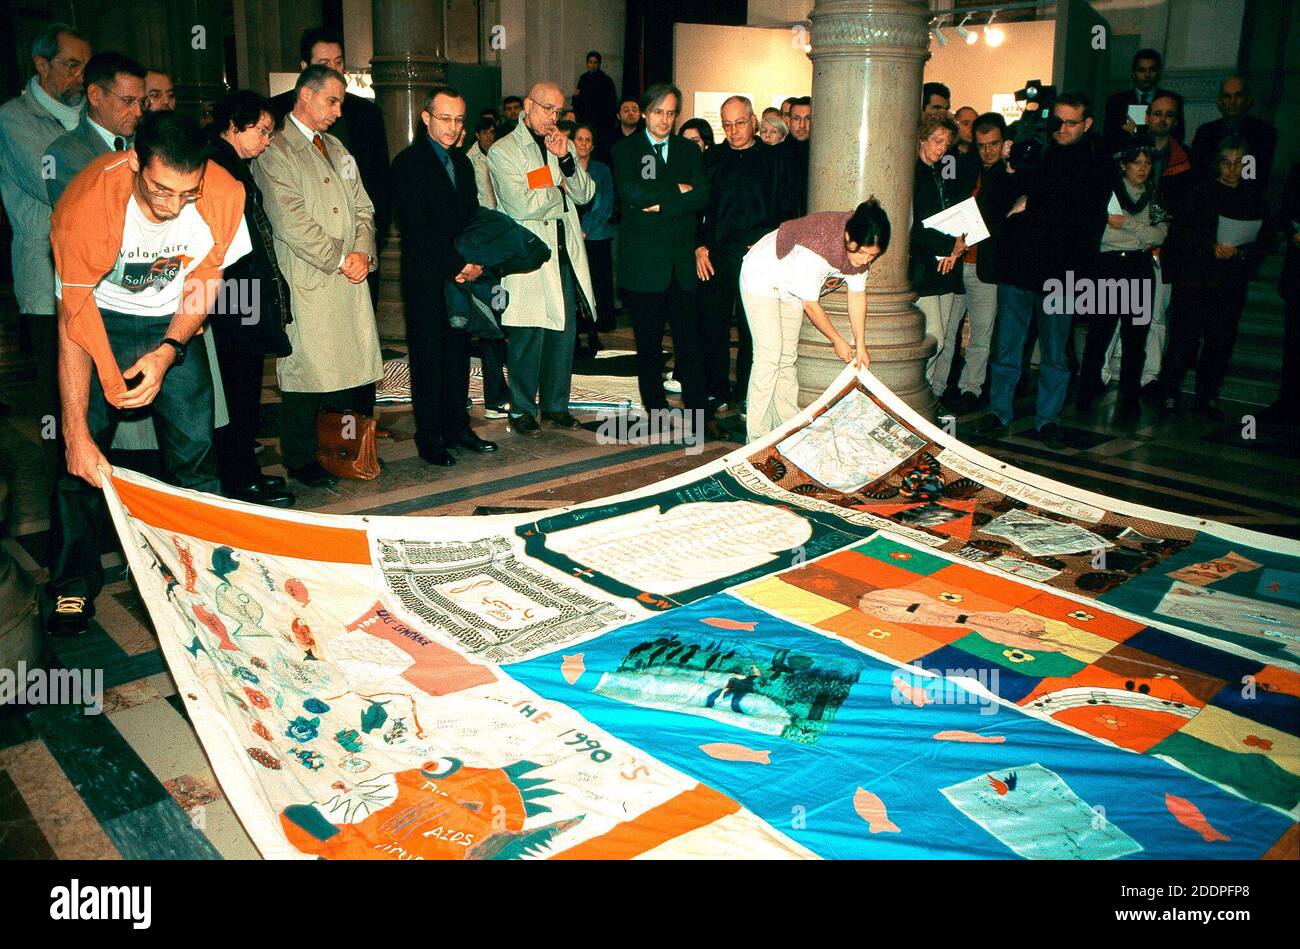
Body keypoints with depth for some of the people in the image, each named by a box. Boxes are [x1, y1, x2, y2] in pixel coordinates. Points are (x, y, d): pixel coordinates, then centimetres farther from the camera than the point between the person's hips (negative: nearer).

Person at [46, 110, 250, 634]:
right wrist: (77, 435, -28)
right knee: (83, 462, -6)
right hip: (102, 321, -2)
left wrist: (168, 353, -18)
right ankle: (73, 586, 12)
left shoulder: (224, 194, -23)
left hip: (174, 324, 2)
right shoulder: (87, 203, -30)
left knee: (195, 451, -4)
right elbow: (73, 325, -26)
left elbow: (207, 277, -4)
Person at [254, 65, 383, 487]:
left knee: (360, 365, 7)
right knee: (307, 370, -1)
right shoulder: (275, 151, -5)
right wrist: (339, 258, -10)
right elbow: (291, 221, -14)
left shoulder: (336, 148, 20)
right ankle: (301, 461, 11)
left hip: (350, 278, 7)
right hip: (307, 282, -7)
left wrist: (362, 252, -2)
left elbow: (362, 206, 16)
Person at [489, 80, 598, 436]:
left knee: (564, 331, 8)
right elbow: (522, 206, -15)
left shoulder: (563, 146, 17)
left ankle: (556, 404, 20)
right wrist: (560, 190, -1)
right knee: (528, 337, -2)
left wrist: (566, 159, -5)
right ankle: (522, 410, 11)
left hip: (565, 253, 6)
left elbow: (586, 195, 9)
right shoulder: (502, 151, -3)